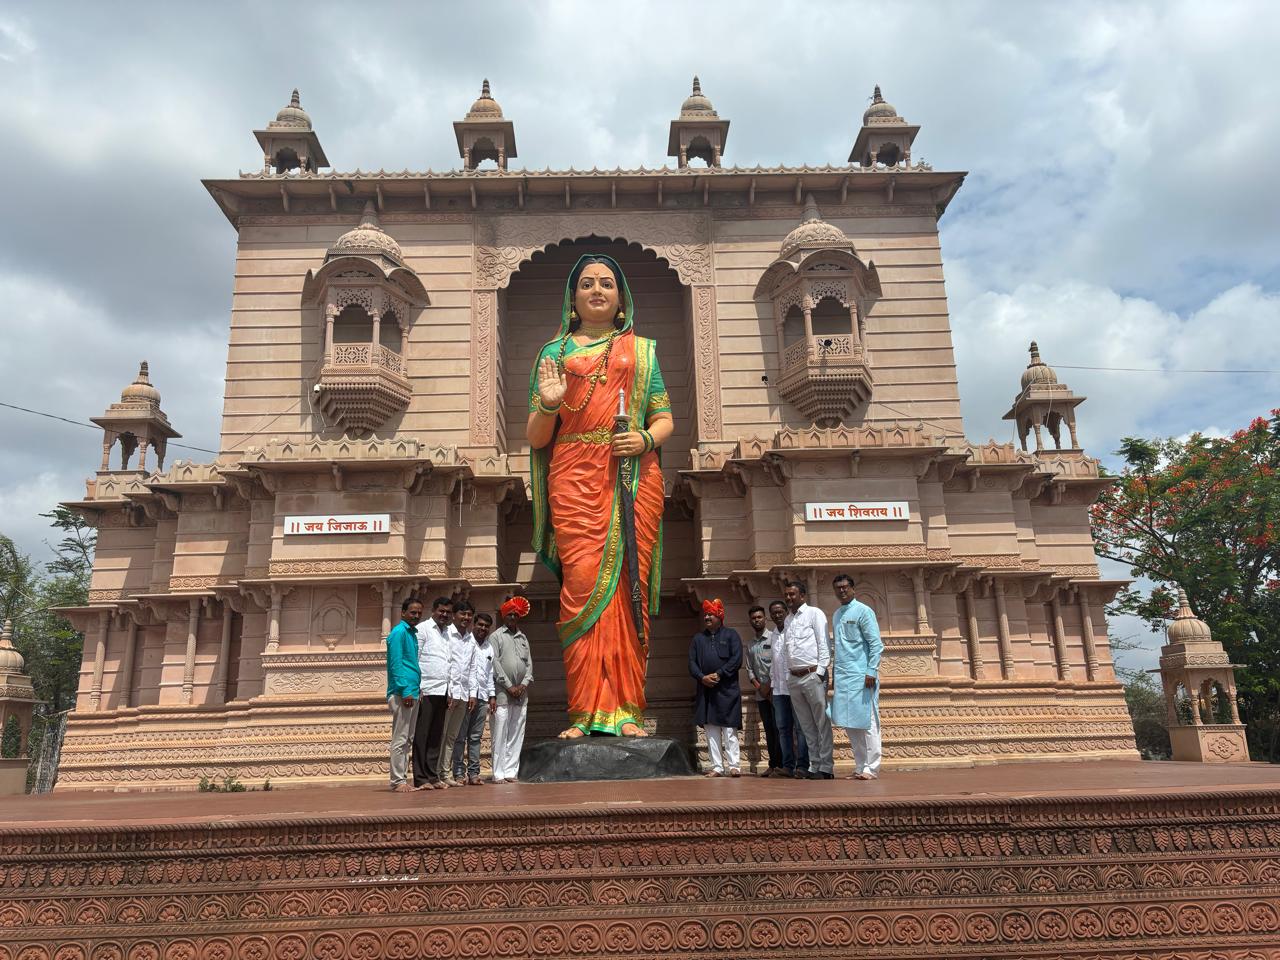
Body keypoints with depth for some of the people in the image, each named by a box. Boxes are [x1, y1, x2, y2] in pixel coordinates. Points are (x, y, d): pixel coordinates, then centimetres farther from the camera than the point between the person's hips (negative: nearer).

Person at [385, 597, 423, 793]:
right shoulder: (399, 632, -8)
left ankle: (402, 779, 18)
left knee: (408, 740, 12)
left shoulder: (413, 633, 18)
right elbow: (396, 664, -15)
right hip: (402, 694, -9)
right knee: (400, 740, -5)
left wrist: (416, 690, 14)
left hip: (412, 693, 9)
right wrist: (405, 690, -19)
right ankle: (398, 781, 0)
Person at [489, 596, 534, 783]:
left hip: (521, 692, 5)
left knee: (516, 734, 5)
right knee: (500, 734, -6)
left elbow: (529, 663, 13)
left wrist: (524, 684, -2)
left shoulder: (523, 638, 17)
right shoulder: (496, 636, 2)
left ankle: (511, 771, 10)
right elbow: (495, 664, -6)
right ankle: (498, 774, -2)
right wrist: (509, 686, -9)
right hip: (502, 692, -5)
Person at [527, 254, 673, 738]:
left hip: (634, 479, 1)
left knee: (629, 587, -4)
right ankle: (586, 710, -4)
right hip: (575, 480, 0)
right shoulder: (555, 351, 17)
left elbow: (665, 419, 13)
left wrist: (645, 438, -8)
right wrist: (548, 404, -8)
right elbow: (535, 437, 12)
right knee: (582, 587, -10)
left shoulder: (642, 349, 18)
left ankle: (626, 708, 3)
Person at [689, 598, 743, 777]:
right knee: (711, 730, 3)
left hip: (727, 689, -4)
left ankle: (733, 765, 0)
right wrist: (702, 677, -9)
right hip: (705, 690, 4)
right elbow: (692, 662, 9)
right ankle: (717, 767, 7)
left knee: (729, 729, -4)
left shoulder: (731, 634, 5)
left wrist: (719, 674, -12)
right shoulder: (698, 638, 16)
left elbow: (736, 659, -5)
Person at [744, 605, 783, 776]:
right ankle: (772, 764, 9)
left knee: (777, 727, -7)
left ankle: (780, 763, -4)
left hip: (775, 690, -5)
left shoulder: (774, 638, -1)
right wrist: (758, 686, -2)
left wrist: (768, 686, -10)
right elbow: (749, 670, 14)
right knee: (768, 729, 6)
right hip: (761, 693, 5)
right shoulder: (750, 646, 17)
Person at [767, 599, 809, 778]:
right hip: (779, 688, 6)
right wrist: (770, 687, 19)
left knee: (800, 727, -4)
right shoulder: (773, 635, 16)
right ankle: (788, 765, 9)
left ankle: (802, 765, -1)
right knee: (783, 728, 6)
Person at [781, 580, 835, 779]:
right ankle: (814, 767, 14)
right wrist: (789, 675, 10)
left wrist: (820, 671, -13)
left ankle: (826, 768, 1)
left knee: (822, 723, -2)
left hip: (812, 675, -6)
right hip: (793, 678, 6)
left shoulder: (814, 613, -1)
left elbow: (823, 644, -7)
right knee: (807, 726, 9)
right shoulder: (787, 620, 17)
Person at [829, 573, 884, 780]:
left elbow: (876, 644, -8)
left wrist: (871, 672, -16)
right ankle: (860, 768, 14)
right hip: (842, 677, 7)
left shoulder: (863, 611, -4)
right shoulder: (836, 615, 17)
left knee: (866, 722, -4)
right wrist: (834, 674, 16)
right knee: (849, 724, 7)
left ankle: (871, 768, 1)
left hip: (861, 676, -7)